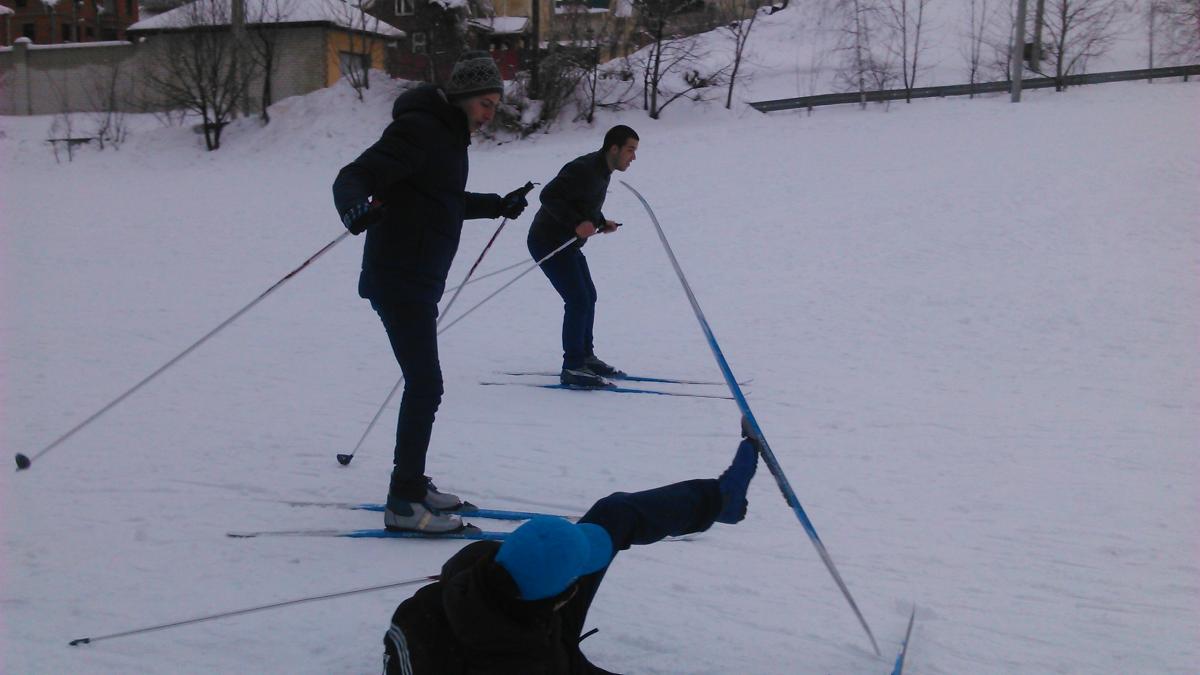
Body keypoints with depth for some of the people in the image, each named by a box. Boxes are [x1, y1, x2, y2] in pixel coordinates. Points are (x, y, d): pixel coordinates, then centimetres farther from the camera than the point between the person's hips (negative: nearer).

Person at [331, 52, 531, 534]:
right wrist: (355, 209, -45)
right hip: (400, 278, -10)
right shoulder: (418, 129, -15)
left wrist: (499, 205, 39)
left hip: (420, 281, 10)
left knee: (423, 384, 16)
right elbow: (354, 177, -23)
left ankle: (412, 483, 28)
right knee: (425, 386, -10)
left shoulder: (450, 134, 15)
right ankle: (403, 503, -3)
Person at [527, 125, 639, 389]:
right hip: (549, 243, -10)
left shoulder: (602, 170, 8)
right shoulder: (584, 169, -23)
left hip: (567, 243, 11)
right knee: (579, 301, -13)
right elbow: (549, 196, -29)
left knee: (588, 297, 15)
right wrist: (577, 224, -35)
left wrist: (601, 222, 5)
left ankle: (585, 357, 26)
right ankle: (572, 368, -9)